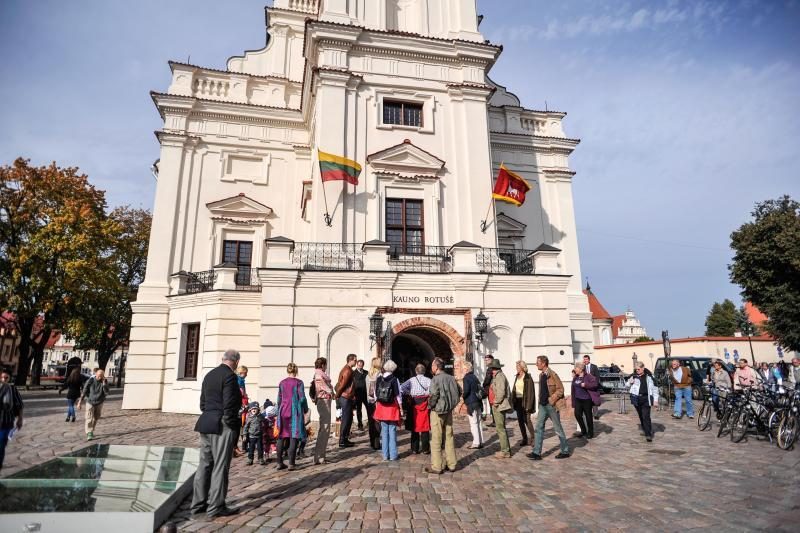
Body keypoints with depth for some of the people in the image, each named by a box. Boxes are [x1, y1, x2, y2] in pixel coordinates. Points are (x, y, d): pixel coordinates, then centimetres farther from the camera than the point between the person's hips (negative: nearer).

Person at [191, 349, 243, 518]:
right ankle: (216, 507, 8)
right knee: (220, 467, 1)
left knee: (204, 465, 15)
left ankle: (198, 504, 24)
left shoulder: (209, 375, 11)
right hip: (222, 427, -8)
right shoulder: (230, 376, -15)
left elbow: (202, 402, 14)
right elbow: (229, 405, -19)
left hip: (206, 425, 8)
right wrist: (233, 428, -10)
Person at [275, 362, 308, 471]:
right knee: (294, 437, 1)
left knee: (282, 437, 12)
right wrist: (306, 409, 7)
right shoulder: (298, 382, -7)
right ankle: (291, 463, 2)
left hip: (283, 412, 4)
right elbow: (302, 398, -8)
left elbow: (279, 399, 12)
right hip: (295, 412, -4)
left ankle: (280, 463, 16)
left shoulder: (282, 383, 7)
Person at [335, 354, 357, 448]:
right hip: (346, 398, -10)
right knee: (346, 420, -2)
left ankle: (345, 439, 23)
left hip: (348, 398, 10)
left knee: (349, 419, 16)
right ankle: (342, 441, 5)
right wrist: (337, 395, -6)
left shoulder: (347, 369, 14)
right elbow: (342, 385, -20)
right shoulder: (348, 371, -18)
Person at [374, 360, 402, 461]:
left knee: (384, 431, 11)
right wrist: (401, 408, 0)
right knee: (392, 431, 5)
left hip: (381, 407, 3)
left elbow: (375, 395, 5)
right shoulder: (394, 380, -11)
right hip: (392, 407, -3)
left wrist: (377, 407, 15)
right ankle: (393, 455, 9)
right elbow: (398, 396, -8)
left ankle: (385, 455, 16)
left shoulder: (378, 379, -1)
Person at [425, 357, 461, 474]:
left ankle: (436, 467, 7)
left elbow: (434, 396, -23)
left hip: (437, 411, -7)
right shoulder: (451, 378, 4)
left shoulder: (436, 379, -17)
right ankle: (451, 464, 21)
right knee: (449, 437, 14)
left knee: (436, 439, 2)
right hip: (449, 411, 7)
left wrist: (430, 404, -4)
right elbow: (459, 393, 10)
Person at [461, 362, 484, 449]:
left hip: (471, 403, -8)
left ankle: (476, 443, -1)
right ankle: (481, 442, 18)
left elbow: (466, 390, -19)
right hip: (478, 402, 8)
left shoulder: (466, 378, -11)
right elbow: (480, 388, 16)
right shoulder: (475, 377, 13)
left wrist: (462, 396, -1)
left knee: (473, 423, -4)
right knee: (478, 422, 13)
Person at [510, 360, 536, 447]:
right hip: (518, 401, 7)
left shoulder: (528, 377, -10)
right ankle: (524, 439, 16)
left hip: (525, 401, -7)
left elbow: (530, 391, -14)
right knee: (520, 420, 8)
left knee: (526, 419, -8)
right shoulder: (517, 377, 11)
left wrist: (529, 405, -18)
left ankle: (532, 437, 8)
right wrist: (512, 401, 8)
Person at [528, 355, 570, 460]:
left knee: (558, 429, 6)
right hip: (543, 405, 8)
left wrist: (551, 400, -18)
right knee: (539, 428, 4)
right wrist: (540, 401, 12)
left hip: (551, 405, -8)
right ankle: (537, 453, 6)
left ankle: (565, 451, 23)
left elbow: (560, 389, -16)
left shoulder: (553, 375, -15)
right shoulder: (541, 375, 9)